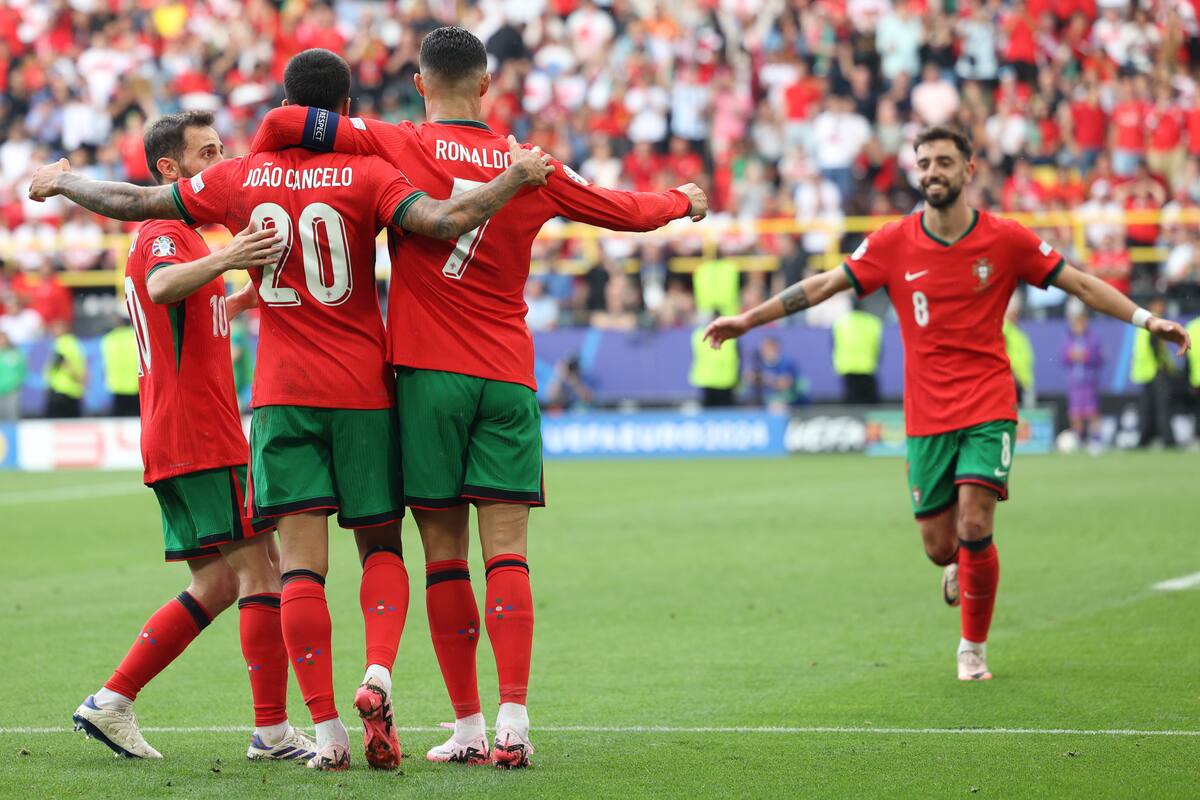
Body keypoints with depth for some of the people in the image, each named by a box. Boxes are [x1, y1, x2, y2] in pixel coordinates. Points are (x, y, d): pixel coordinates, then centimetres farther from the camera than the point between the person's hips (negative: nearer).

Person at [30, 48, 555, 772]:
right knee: (382, 546, 12)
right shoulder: (366, 175, -5)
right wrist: (517, 177, -10)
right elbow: (441, 221, -21)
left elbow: (134, 202, 10)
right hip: (364, 388, -1)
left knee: (302, 561, -2)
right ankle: (378, 674, -14)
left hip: (282, 394, 1)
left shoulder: (243, 178, 3)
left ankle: (328, 731, -8)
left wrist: (61, 183, 26)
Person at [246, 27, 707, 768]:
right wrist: (683, 201, 38)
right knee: (507, 551, -2)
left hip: (428, 373, -1)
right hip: (509, 375, 1)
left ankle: (468, 725, 3)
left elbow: (284, 123, -12)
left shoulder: (397, 147, -3)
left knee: (445, 554, 3)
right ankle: (514, 719, -14)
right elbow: (626, 210, 18)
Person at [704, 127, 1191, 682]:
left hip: (989, 407, -2)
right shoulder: (893, 244, -2)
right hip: (927, 417, 2)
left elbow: (1079, 284, 3)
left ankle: (974, 648, 6)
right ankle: (962, 567, 42)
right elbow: (824, 285, 2)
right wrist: (748, 319, -2)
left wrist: (1146, 320, -4)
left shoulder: (1005, 240, -4)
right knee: (939, 547, 3)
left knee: (974, 530, -16)